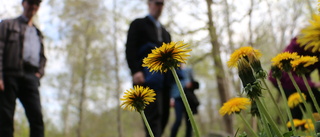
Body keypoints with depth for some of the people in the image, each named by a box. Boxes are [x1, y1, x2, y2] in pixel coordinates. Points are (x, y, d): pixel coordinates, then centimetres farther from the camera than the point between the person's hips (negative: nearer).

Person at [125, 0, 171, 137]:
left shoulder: (165, 32, 31)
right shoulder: (138, 24, 13)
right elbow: (130, 48, -1)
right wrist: (135, 71, -15)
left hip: (164, 77, 7)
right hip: (148, 75, -6)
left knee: (164, 115, 2)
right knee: (154, 114, -18)